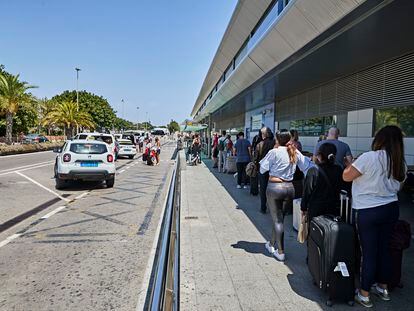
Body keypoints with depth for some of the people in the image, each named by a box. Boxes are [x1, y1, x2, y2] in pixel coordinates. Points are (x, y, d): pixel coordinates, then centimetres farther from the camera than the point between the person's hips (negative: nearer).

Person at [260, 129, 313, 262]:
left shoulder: (274, 152, -11)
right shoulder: (295, 152, 3)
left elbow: (262, 169, -5)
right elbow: (307, 167, 1)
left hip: (274, 187, -5)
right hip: (289, 187, 5)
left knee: (277, 220, 4)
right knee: (279, 218, 18)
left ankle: (280, 252, 6)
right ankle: (272, 244, 36)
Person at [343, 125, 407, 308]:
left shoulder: (369, 157, -19)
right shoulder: (401, 163, 2)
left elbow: (346, 177, -13)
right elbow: (396, 187, 15)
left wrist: (350, 164, 5)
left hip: (368, 212, -6)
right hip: (391, 209, 6)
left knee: (368, 252, 3)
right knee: (384, 249, 19)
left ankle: (364, 295, 16)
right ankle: (383, 288, 35)